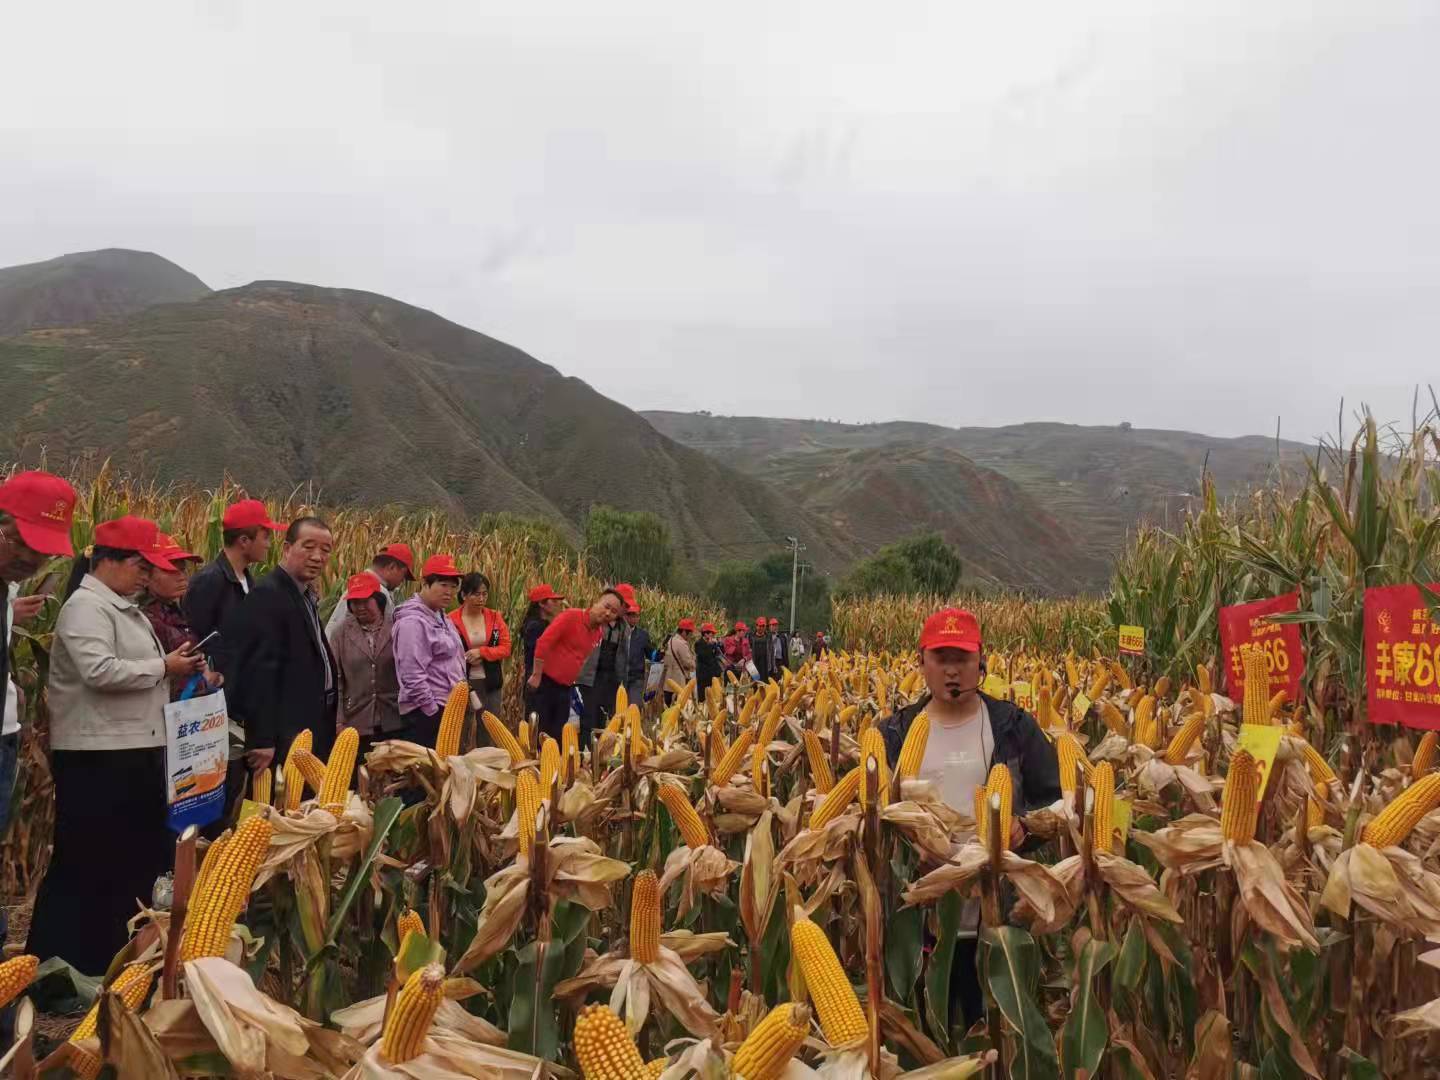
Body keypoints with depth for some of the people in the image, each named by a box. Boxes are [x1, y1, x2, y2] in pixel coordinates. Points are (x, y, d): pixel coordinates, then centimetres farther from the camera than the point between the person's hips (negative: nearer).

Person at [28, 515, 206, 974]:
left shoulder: (123, 607, 16)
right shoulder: (87, 605, -14)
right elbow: (100, 672, -27)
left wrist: (175, 667, 6)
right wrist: (163, 668, -17)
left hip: (134, 750, 10)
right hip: (97, 755, -10)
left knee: (135, 857, 16)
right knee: (85, 864, -1)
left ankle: (113, 956, 29)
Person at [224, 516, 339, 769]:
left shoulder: (305, 595, 15)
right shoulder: (267, 596, -16)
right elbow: (259, 670, -21)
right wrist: (263, 741, -22)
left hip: (309, 730, 10)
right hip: (285, 740, -10)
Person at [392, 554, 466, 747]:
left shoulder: (441, 618, 13)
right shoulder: (413, 622, -15)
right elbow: (413, 678, -20)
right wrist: (435, 713, -16)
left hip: (447, 710, 9)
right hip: (426, 715, -9)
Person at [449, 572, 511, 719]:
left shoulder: (495, 617, 3)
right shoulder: (451, 620, -8)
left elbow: (506, 648, 0)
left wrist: (481, 652, -13)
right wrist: (466, 659, -17)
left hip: (490, 683, 3)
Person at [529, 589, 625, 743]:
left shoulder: (600, 633, 6)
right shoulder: (571, 616, -16)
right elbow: (543, 642, -20)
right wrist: (537, 676, -18)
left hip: (566, 687, 7)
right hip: (545, 681, -7)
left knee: (559, 735, 9)